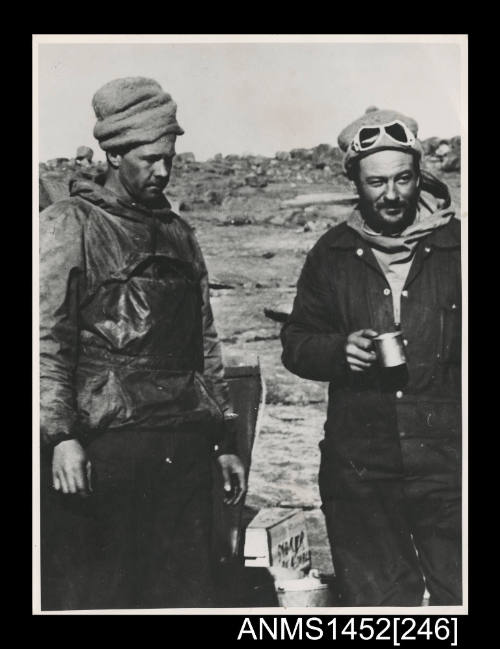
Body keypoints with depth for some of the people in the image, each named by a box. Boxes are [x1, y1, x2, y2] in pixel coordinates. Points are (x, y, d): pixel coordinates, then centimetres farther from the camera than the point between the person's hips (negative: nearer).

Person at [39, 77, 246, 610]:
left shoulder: (178, 233, 17)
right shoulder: (68, 226, -1)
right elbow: (47, 341, -8)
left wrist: (225, 440, 15)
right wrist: (61, 436, -18)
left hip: (184, 451, 6)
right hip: (101, 449, -5)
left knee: (189, 591, 9)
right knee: (90, 592, 1)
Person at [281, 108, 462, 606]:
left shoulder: (454, 245, 2)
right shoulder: (333, 254, 6)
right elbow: (295, 342, 10)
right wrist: (340, 350, -9)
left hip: (446, 459, -1)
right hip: (359, 469, 1)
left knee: (456, 592, 4)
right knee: (375, 601, 12)